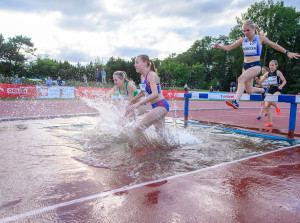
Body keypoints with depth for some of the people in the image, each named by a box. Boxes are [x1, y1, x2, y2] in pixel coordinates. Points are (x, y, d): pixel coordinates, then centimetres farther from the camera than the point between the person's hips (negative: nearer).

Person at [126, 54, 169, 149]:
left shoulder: (151, 75, -17)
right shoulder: (142, 77, 10)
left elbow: (155, 94, -31)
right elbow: (143, 92, 26)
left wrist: (138, 104, -36)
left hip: (161, 106, -10)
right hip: (155, 107, 10)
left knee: (138, 128, -19)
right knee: (161, 135, 21)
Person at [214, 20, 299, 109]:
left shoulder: (260, 38, 1)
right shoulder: (243, 40, 9)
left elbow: (274, 45, 7)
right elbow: (229, 47, 9)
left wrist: (287, 52, 5)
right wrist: (219, 46, -10)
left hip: (255, 66, -5)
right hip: (245, 66, 5)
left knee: (241, 78, -32)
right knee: (249, 91, 8)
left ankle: (236, 101, -40)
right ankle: (262, 90, 42)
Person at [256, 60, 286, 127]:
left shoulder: (278, 72, -4)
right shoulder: (267, 74, 7)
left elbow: (284, 81, -2)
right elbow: (260, 82, 8)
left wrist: (281, 86, -21)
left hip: (277, 90, -5)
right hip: (270, 90, 5)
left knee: (271, 101, -32)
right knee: (267, 106, -4)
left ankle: (277, 107, 5)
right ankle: (270, 123, 6)